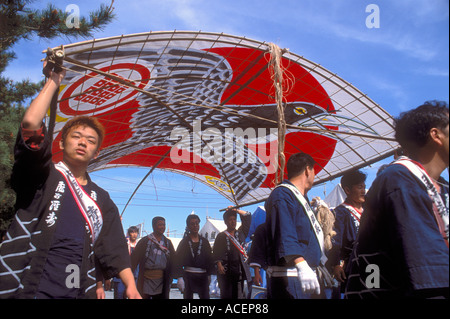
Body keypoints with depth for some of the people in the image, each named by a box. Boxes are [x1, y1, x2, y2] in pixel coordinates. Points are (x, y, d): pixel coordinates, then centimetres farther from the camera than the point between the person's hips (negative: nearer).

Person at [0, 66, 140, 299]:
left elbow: (113, 248, 10)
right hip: (26, 289, -4)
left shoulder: (101, 198, 15)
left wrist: (130, 284, -5)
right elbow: (30, 123, -13)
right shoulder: (44, 177, 4)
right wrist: (54, 81, -4)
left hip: (77, 292, 4)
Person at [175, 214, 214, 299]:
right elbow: (178, 261, -1)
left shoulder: (204, 241, 11)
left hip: (203, 276, 2)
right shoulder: (184, 242, 4)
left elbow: (210, 259, 11)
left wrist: (209, 274, 3)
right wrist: (180, 277, -10)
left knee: (205, 296, -4)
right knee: (188, 296, 3)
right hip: (188, 275, -2)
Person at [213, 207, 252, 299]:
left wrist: (236, 210, 6)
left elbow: (247, 217, 13)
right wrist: (219, 265, -13)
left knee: (238, 295, 3)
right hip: (226, 269, -3)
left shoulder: (240, 233, 16)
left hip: (240, 269, 3)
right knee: (226, 295, -8)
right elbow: (216, 252, 0)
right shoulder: (221, 236, 7)